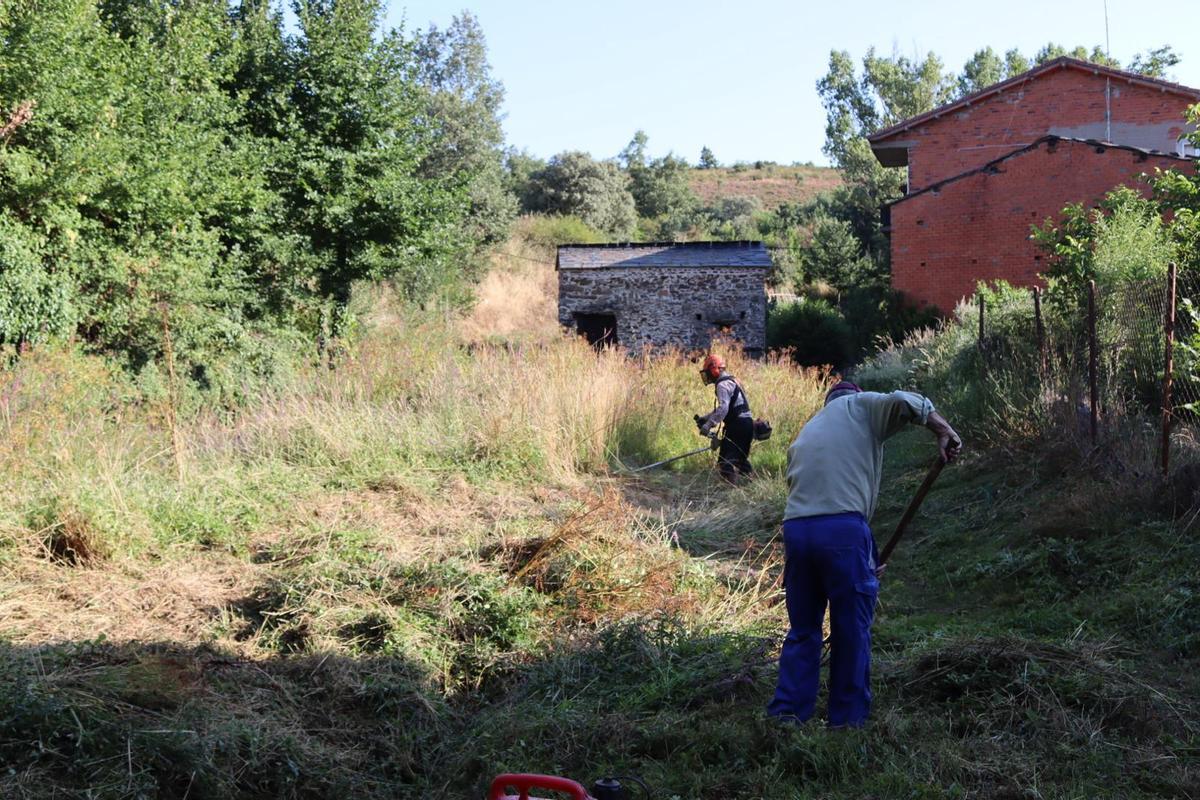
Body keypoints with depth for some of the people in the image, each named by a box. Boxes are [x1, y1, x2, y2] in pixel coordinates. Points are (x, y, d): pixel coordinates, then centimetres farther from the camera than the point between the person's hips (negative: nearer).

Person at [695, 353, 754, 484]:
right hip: (747, 424, 10)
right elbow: (722, 408, 27)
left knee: (726, 460, -10)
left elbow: (723, 408, -26)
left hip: (737, 426, -10)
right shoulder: (731, 381, 21)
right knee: (741, 458, 21)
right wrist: (704, 418, 20)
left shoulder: (723, 384, -12)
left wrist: (709, 424, -30)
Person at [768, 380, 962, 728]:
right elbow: (905, 402, -5)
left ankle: (786, 714, 14)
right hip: (843, 529, -5)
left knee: (802, 631, 16)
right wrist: (944, 432, 6)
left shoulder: (803, 436, 31)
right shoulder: (859, 406, 15)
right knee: (852, 631, 7)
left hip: (795, 528, 5)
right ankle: (847, 719, 13)